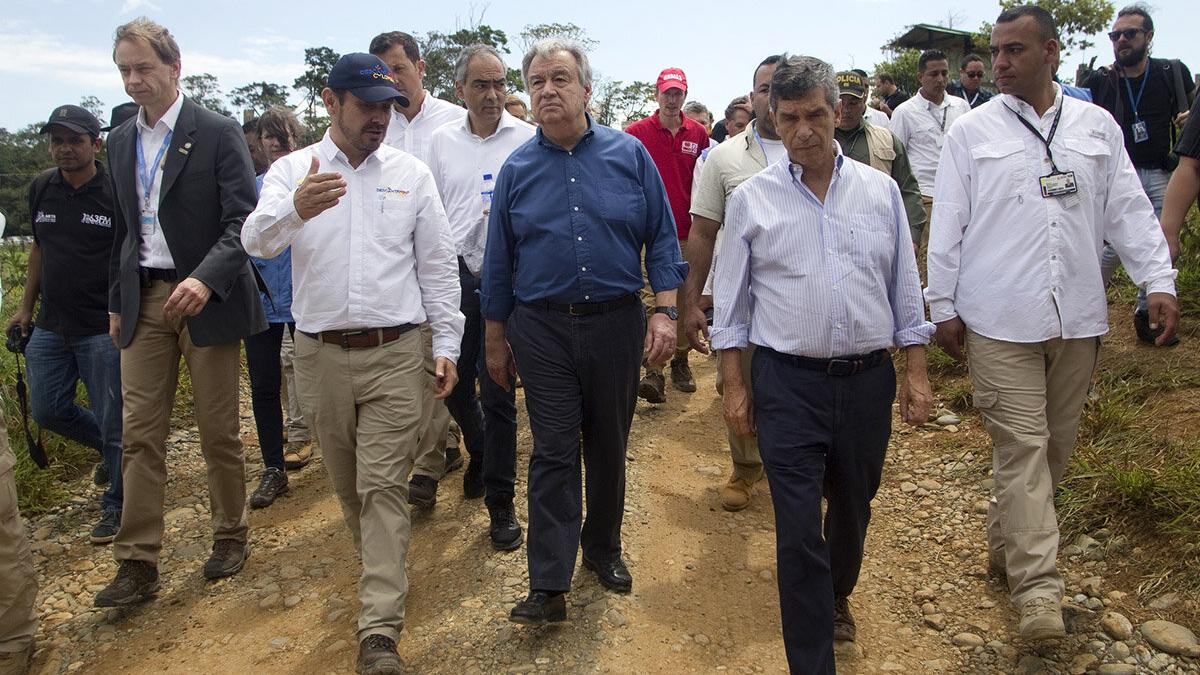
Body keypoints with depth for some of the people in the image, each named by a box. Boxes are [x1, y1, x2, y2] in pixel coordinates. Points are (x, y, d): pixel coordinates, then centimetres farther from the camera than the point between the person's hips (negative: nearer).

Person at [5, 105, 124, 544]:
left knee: (112, 422, 1)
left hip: (103, 329, -6)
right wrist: (27, 306, 18)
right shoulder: (41, 188, 7)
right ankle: (112, 450, 37)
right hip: (51, 326, 6)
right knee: (47, 410, 11)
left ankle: (114, 506, 19)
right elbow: (39, 249, 18)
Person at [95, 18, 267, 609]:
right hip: (143, 300, 5)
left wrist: (205, 279, -28)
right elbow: (123, 229, 19)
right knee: (141, 434, 2)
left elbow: (242, 222, -13)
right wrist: (115, 303, 16)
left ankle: (230, 537, 23)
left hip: (206, 299, -5)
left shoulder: (218, 134, -6)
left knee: (218, 432, 5)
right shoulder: (121, 142, 12)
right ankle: (137, 564, 8)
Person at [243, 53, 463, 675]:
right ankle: (382, 566, 42)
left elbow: (437, 266, 5)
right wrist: (295, 210, -38)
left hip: (396, 353, -1)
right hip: (321, 354, 2)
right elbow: (257, 240, -15)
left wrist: (447, 346, 1)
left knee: (384, 486, -4)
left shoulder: (412, 174, 4)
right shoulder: (292, 171, 2)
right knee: (347, 482, 16)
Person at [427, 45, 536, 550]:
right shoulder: (442, 142, 9)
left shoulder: (528, 140, -3)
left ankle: (500, 502, 13)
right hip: (456, 277, 4)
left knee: (498, 394, -1)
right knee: (454, 381, 14)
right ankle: (480, 454, 45)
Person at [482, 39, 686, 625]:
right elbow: (498, 261, 8)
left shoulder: (629, 154, 0)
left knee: (609, 446, 13)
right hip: (543, 329, 0)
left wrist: (664, 311, -8)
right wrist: (495, 338, 10)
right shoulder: (517, 169, 2)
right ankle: (549, 586, 4)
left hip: (616, 322, 0)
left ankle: (604, 548, 34)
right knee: (553, 452, -1)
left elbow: (661, 238, 2)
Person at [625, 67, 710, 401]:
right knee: (652, 301, -7)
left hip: (687, 232, 3)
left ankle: (681, 363, 24)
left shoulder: (698, 133, 7)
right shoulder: (637, 132, -1)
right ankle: (653, 372, -8)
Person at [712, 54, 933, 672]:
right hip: (787, 384, -2)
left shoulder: (880, 190, 6)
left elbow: (905, 287, 10)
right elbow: (732, 298, 4)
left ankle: (836, 596, 49)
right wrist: (733, 384, 0)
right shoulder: (751, 198, 0)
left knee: (853, 508, 20)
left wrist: (916, 372, 5)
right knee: (798, 531, -3)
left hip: (868, 378, 3)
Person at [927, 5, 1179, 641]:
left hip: (1077, 319, 4)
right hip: (999, 321, -3)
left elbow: (1129, 209, 9)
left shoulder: (1097, 125, 9)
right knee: (1021, 445, -6)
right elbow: (948, 224, 2)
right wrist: (942, 305, 0)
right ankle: (1038, 588, -5)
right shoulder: (971, 131, 2)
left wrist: (1158, 280, -1)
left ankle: (1005, 542, 31)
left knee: (1055, 443, 12)